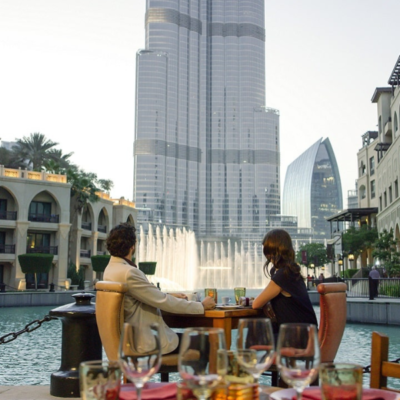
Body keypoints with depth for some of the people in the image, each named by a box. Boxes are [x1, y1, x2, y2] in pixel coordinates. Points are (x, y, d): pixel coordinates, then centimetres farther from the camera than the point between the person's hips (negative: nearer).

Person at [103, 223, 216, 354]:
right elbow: (163, 302, -20)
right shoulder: (129, 272, -23)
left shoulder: (110, 269, 6)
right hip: (146, 342, -10)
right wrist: (202, 306, -9)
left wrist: (169, 296, 16)